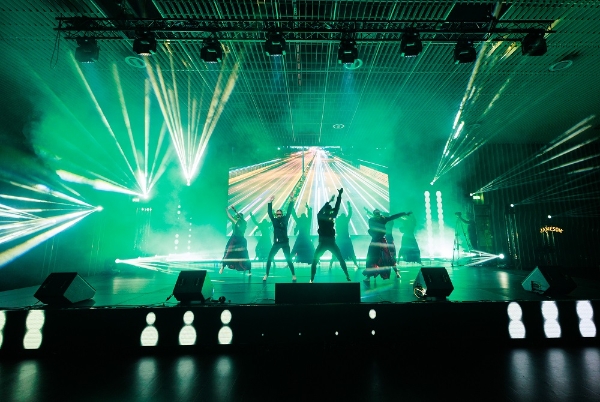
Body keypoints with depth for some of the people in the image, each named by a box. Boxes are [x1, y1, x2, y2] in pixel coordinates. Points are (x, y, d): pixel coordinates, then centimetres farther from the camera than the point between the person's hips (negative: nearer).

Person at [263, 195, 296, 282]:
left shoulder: (285, 219, 1)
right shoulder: (274, 220, 2)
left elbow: (289, 211, -7)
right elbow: (270, 213, -7)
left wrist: (291, 201, -17)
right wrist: (270, 202, -18)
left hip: (285, 243, -1)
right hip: (276, 243, 1)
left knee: (288, 259, 2)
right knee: (269, 258, -2)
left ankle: (293, 275, 16)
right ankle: (266, 274, 11)